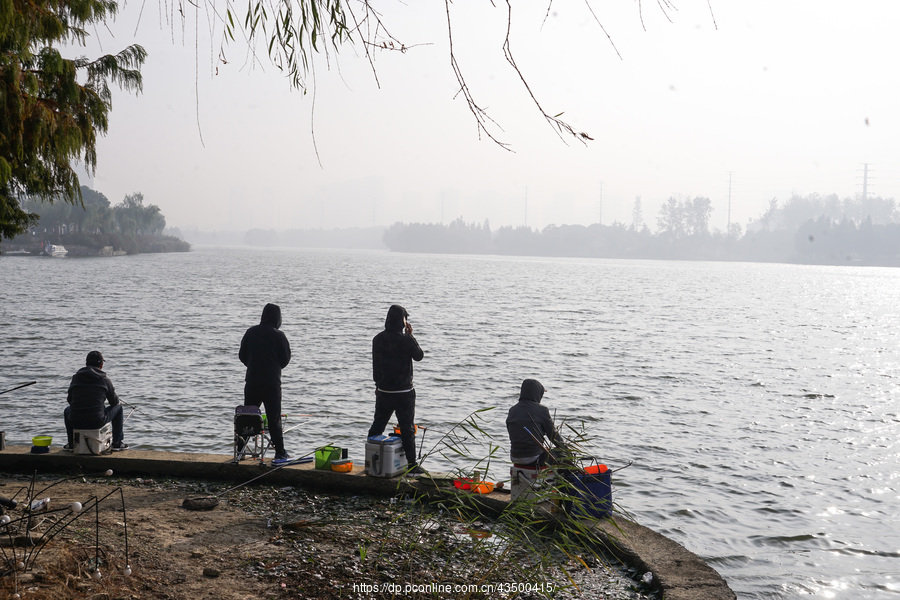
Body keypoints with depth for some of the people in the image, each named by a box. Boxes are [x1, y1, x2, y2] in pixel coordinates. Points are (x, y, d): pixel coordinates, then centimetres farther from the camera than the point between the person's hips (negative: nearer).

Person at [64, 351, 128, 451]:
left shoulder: (75, 378, 6)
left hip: (75, 423, 3)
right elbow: (114, 402, 8)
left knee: (67, 410, 37)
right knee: (118, 407, 24)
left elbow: (69, 400, 17)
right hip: (97, 422, -3)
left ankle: (71, 444, 34)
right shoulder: (105, 380, -2)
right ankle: (117, 443, 25)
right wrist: (119, 402, 34)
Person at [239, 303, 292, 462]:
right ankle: (280, 453, 2)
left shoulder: (251, 332, 2)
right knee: (274, 419, 1)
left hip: (252, 382, 3)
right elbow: (286, 359, -2)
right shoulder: (278, 335, -9)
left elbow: (242, 355, 8)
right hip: (272, 382, -3)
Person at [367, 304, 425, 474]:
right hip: (404, 392, -5)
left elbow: (376, 364, 10)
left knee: (377, 425, 16)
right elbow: (419, 356, -1)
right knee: (407, 428, 2)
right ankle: (411, 465, 5)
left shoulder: (377, 339, 1)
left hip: (383, 391, 5)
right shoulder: (405, 339, -17)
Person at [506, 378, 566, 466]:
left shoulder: (512, 410, 5)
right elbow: (552, 434, -4)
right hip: (534, 458, -6)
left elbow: (512, 435, 12)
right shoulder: (542, 410, -10)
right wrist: (564, 446, 14)